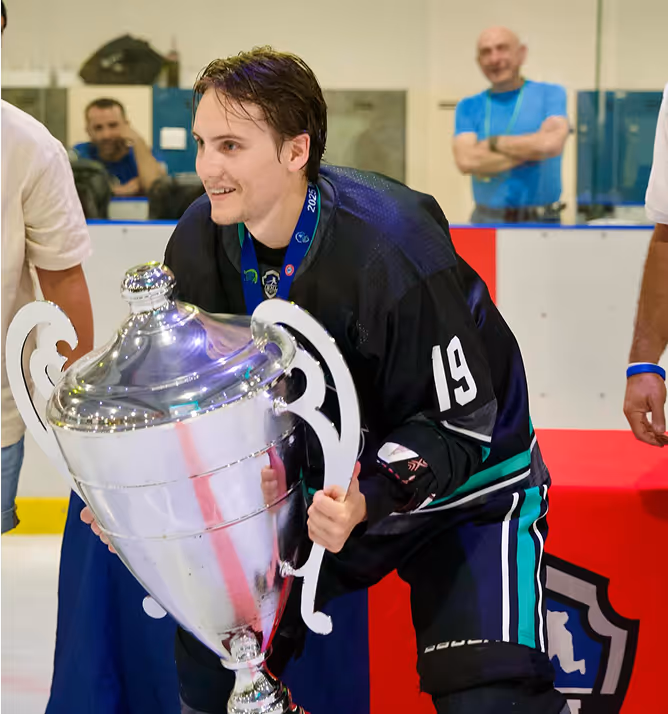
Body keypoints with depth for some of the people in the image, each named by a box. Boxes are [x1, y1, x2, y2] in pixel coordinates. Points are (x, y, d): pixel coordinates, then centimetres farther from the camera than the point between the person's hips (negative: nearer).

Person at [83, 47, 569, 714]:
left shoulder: (391, 249, -31)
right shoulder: (201, 242, -12)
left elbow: (460, 423, -24)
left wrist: (368, 501, -39)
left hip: (466, 479, -5)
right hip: (323, 481, 6)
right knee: (215, 636, 3)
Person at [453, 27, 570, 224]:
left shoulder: (550, 94, 6)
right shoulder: (468, 107, 10)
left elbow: (552, 144, -12)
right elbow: (466, 161, -6)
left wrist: (493, 143, -2)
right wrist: (532, 146, -7)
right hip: (486, 220, 1)